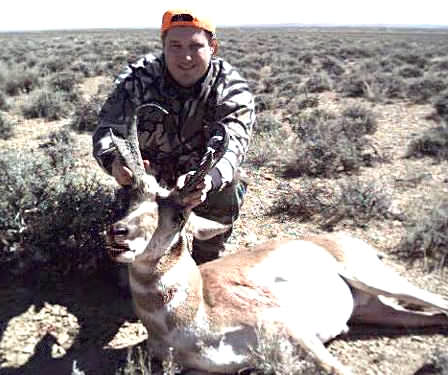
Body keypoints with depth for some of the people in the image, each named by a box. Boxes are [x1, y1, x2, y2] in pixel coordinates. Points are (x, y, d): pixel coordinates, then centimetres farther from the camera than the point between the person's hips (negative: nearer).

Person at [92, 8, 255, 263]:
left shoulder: (233, 89, -18)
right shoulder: (140, 79, -15)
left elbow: (231, 146, -34)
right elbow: (108, 129, -25)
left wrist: (208, 180, -58)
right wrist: (115, 161, -51)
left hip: (203, 190, 1)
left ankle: (205, 268, 3)